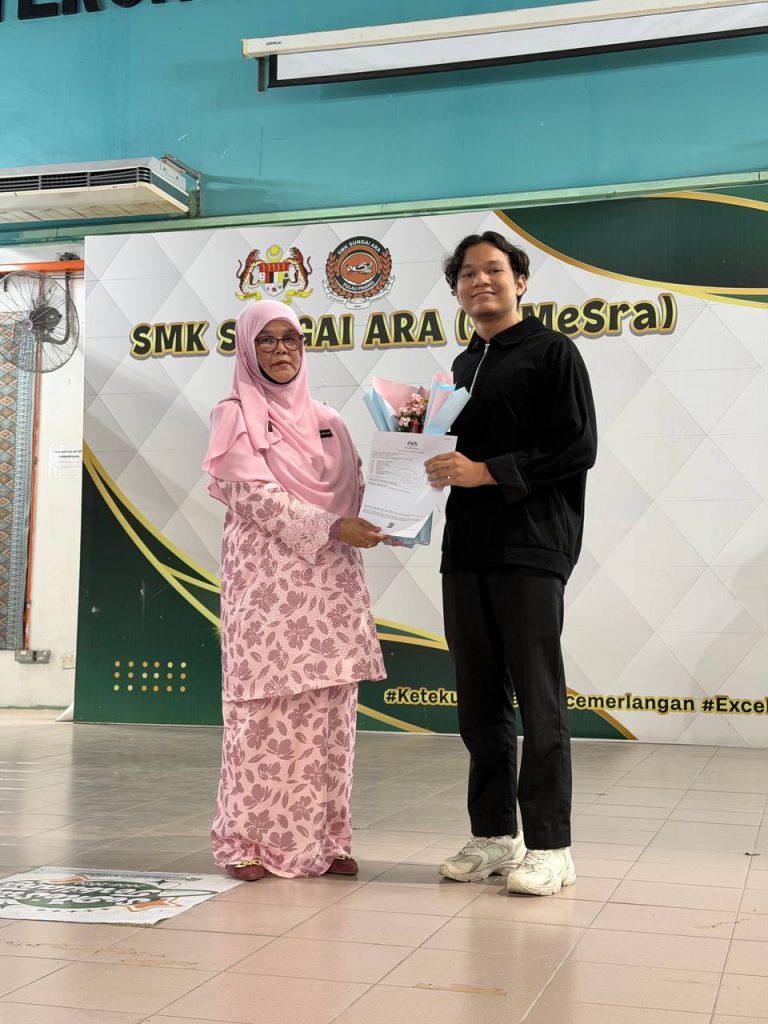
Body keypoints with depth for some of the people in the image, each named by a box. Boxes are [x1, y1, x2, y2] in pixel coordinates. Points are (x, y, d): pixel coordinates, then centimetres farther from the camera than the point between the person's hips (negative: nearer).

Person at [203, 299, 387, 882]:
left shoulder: (327, 422, 18)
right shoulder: (235, 416, 3)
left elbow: (354, 494, 14)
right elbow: (258, 496, -10)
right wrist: (331, 528, -18)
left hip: (331, 582, 5)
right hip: (269, 579, -5)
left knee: (327, 711, 3)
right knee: (265, 710, -6)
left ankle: (320, 839, 10)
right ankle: (249, 841, 3)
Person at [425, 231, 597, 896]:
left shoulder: (551, 352, 1)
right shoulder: (463, 366, 22)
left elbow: (577, 448, -10)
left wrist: (488, 471, -13)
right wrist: (433, 448, 7)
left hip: (532, 547, -7)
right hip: (466, 548, 7)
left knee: (538, 702, -6)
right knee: (480, 704, 9)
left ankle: (549, 847, 1)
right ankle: (494, 836, 18)